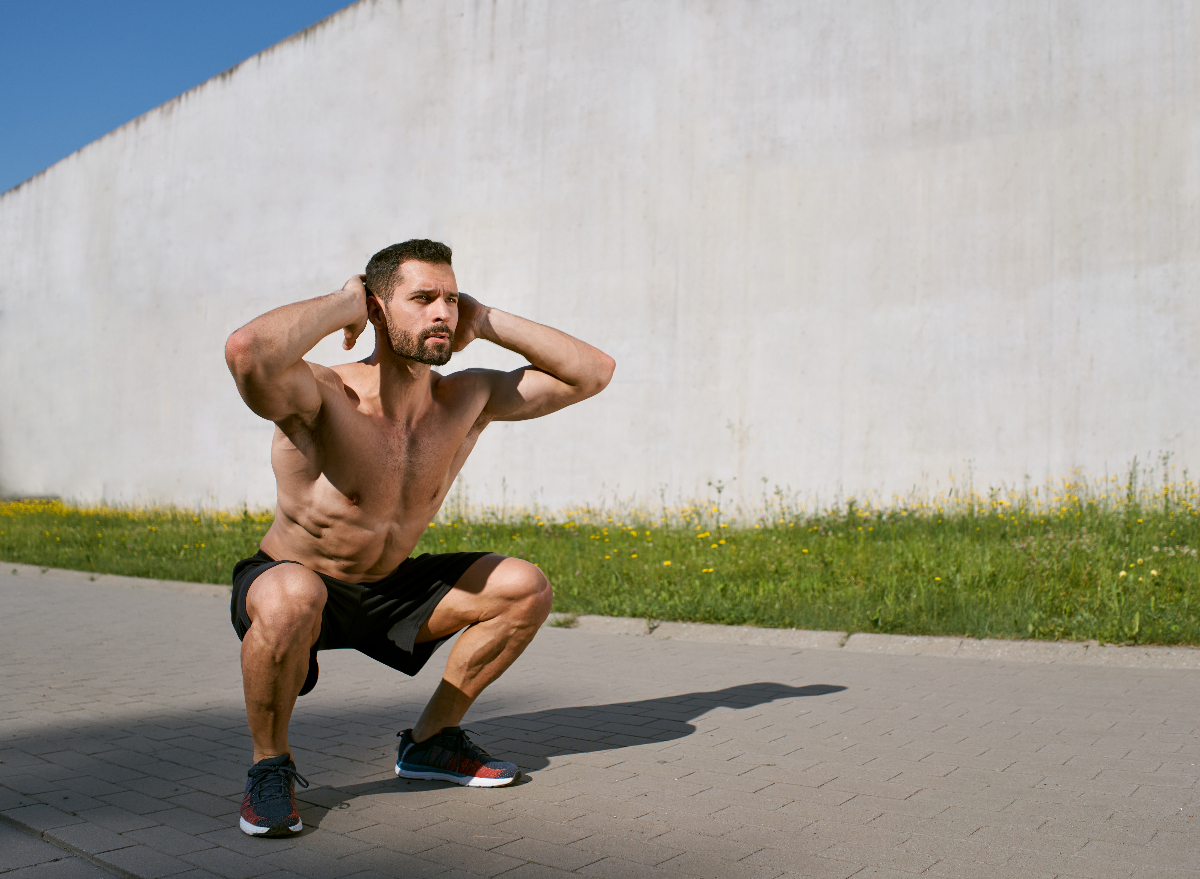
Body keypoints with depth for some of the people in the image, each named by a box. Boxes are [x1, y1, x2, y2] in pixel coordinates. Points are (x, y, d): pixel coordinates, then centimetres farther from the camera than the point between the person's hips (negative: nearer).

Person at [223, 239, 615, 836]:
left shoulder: (467, 400, -9)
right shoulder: (324, 399, -27)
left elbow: (592, 372, -5)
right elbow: (248, 351, -50)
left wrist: (485, 322, -13)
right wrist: (343, 303, -31)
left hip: (389, 590, 6)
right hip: (290, 582, -6)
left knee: (525, 588, -4)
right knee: (291, 598, -42)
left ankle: (430, 740, 12)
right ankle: (270, 764, -11)